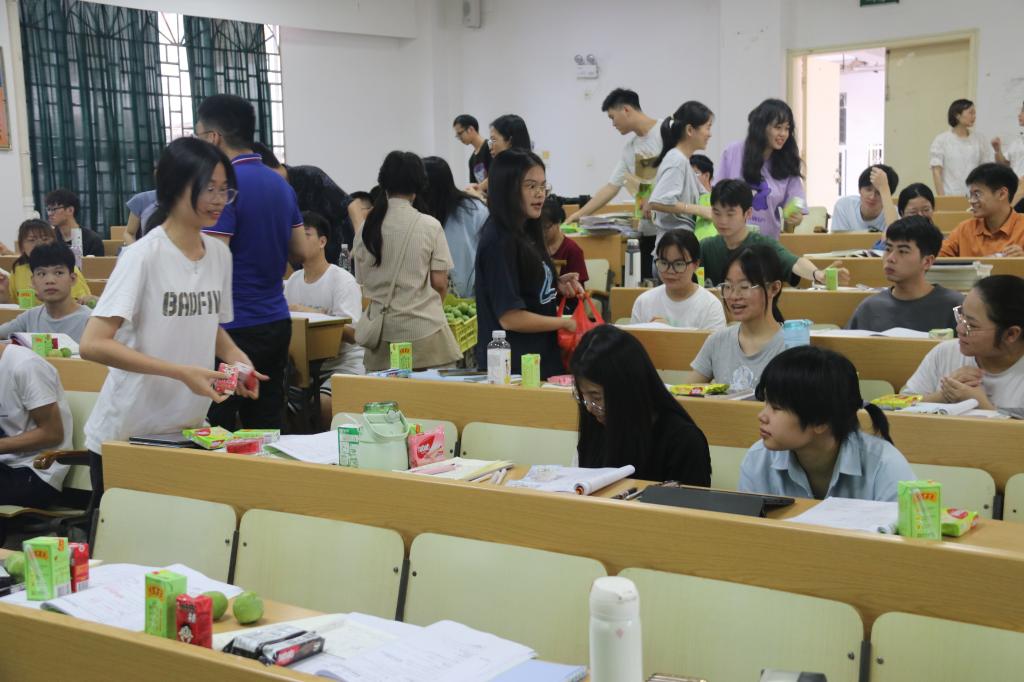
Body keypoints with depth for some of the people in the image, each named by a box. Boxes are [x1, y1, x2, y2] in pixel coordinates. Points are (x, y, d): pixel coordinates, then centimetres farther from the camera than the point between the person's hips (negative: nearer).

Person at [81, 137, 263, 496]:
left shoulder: (220, 253, 2)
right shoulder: (143, 256, -16)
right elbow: (93, 345, -22)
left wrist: (236, 357, -2)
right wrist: (181, 372, -26)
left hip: (188, 429, 6)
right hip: (125, 436, -5)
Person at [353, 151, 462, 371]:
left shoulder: (368, 227, 1)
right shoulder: (429, 226, -7)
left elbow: (363, 280, 7)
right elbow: (440, 282, -4)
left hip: (382, 331, 3)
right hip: (423, 328, -3)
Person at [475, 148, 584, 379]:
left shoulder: (526, 233, 9)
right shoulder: (499, 241, -17)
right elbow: (510, 317, -21)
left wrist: (557, 285, 2)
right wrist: (566, 323, -10)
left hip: (542, 360, 9)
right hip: (514, 367, -9)